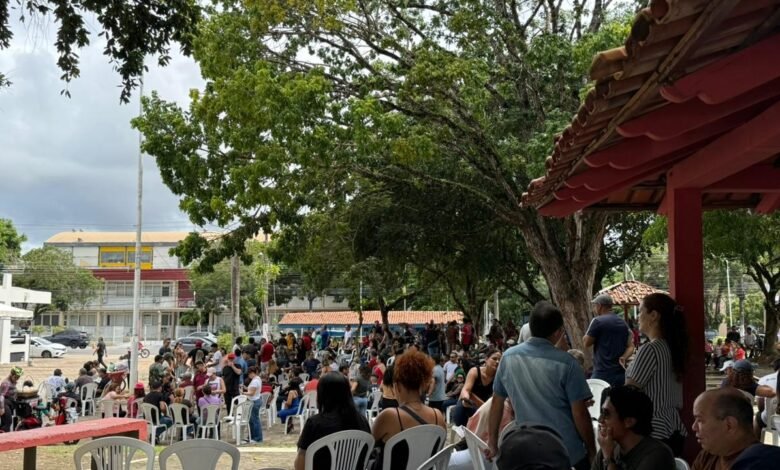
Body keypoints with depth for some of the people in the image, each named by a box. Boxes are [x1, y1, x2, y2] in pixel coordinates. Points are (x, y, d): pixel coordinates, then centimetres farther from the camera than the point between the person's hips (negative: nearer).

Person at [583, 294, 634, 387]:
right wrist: (623, 358, -5)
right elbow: (630, 346, 9)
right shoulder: (623, 323, 14)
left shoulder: (597, 321, -8)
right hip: (621, 374, 7)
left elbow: (586, 343, -3)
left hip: (603, 373, -7)